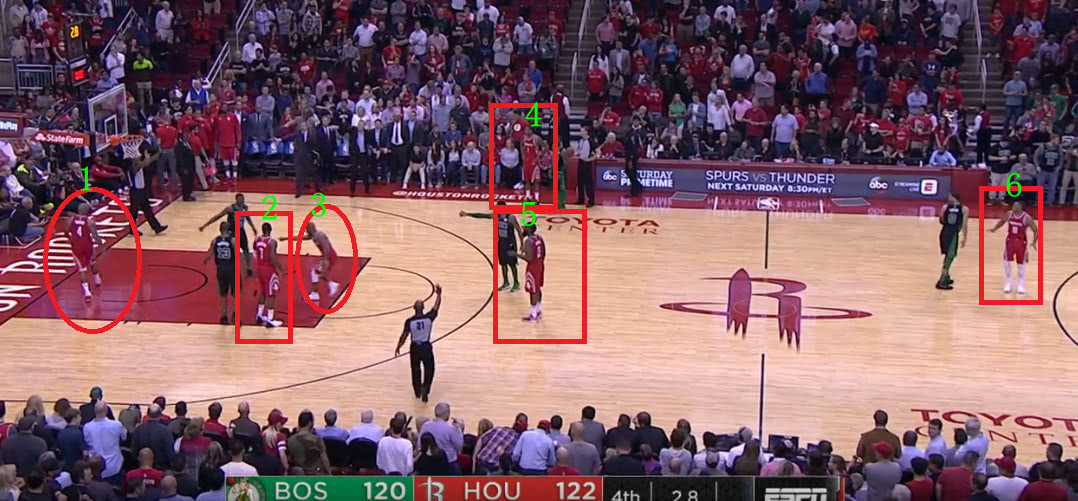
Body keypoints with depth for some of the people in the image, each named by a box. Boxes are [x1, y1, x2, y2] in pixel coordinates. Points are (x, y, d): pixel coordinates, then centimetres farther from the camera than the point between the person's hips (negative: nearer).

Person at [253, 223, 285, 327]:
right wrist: (282, 270, -15)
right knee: (271, 294, -1)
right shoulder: (272, 242, -19)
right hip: (269, 269, -7)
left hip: (260, 268, 7)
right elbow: (273, 258, -23)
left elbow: (255, 255, 13)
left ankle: (259, 315, 30)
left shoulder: (257, 240, 2)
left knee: (263, 291, 24)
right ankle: (269, 320, -2)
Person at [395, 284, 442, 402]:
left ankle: (418, 392, 31)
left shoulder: (409, 321, -14)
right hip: (426, 347, -1)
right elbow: (436, 307, 0)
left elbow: (404, 336, -9)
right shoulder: (429, 318, -14)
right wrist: (438, 294, 12)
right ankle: (425, 389, -5)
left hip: (415, 348, 1)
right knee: (429, 370, 14)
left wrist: (398, 348, 5)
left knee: (415, 370, 20)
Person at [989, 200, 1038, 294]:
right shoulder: (1008, 214, -5)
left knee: (1021, 264, 7)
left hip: (1021, 242, -3)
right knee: (1007, 262, -2)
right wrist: (994, 229, 8)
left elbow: (1035, 230, -10)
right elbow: (1002, 221, 17)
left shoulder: (1027, 218, -16)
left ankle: (1021, 286, 17)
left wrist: (1034, 242, -20)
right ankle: (1008, 285, 12)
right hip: (1010, 240, 3)